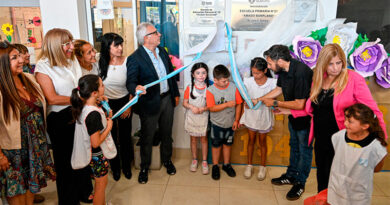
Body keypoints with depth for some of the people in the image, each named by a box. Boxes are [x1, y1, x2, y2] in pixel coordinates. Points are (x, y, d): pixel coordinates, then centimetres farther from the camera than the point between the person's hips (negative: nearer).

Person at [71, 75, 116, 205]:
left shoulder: (85, 107, -3)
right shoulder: (94, 114, -32)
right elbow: (95, 143, -30)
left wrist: (106, 118, 0)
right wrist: (109, 127, -19)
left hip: (95, 154, 9)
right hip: (98, 155, -9)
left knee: (100, 182, 26)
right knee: (101, 184, 11)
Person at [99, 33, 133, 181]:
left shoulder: (127, 62, -11)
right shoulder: (100, 62, -10)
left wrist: (129, 106, -4)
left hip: (124, 102, 0)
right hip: (106, 103, 0)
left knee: (125, 135, 10)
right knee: (111, 136, 11)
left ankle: (126, 166, 31)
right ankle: (115, 167, 31)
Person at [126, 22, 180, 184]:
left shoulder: (162, 51, 5)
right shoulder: (135, 58, -16)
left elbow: (171, 73, 12)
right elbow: (130, 82, -19)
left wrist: (176, 94, 14)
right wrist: (136, 88, -42)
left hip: (167, 99, 6)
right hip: (150, 103, -5)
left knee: (166, 133, 20)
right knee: (147, 137, 10)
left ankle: (167, 160, 42)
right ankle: (144, 167, 30)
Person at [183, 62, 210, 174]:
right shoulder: (189, 88, -6)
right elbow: (184, 103, -3)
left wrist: (203, 108, -22)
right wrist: (192, 107, -21)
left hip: (204, 117, 0)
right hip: (191, 117, 1)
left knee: (204, 139, 10)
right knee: (193, 139, 14)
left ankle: (204, 161, 25)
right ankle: (194, 160, 32)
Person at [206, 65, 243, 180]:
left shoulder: (233, 87, -11)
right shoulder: (210, 90, -17)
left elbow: (238, 104, -4)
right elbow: (212, 108, -21)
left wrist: (236, 120, -4)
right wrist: (227, 104, -28)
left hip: (230, 123, 2)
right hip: (217, 124, -2)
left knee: (228, 144, 18)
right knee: (216, 145, 13)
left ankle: (226, 164, 37)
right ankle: (215, 166, 31)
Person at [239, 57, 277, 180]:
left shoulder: (272, 83, -17)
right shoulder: (248, 82, -12)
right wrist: (242, 117, 0)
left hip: (264, 117, -1)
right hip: (250, 116, 1)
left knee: (262, 141, 16)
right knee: (251, 140, 17)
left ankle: (262, 167, 35)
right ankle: (249, 165, 35)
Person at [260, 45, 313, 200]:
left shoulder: (301, 72, -33)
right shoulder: (283, 70, -7)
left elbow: (299, 104, -31)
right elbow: (279, 89, 11)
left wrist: (275, 103, -20)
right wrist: (258, 100, 8)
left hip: (306, 117, -8)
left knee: (304, 149, 9)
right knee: (294, 146, 22)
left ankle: (300, 183, 25)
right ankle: (291, 175, 40)